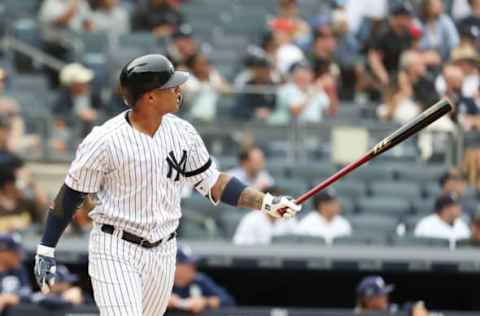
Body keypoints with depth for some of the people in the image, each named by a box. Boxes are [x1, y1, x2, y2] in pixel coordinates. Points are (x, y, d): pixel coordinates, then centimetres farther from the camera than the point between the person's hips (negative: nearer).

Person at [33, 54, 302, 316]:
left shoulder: (182, 132, 1)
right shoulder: (104, 141, -16)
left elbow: (212, 182, 10)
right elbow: (71, 195, -7)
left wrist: (266, 202, 0)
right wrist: (46, 251, -7)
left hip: (163, 253, 6)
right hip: (115, 251, -6)